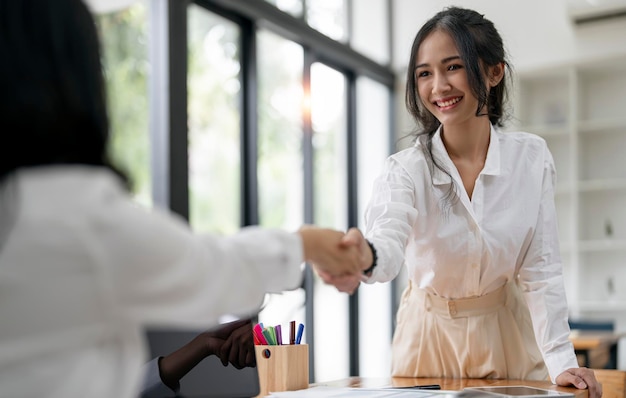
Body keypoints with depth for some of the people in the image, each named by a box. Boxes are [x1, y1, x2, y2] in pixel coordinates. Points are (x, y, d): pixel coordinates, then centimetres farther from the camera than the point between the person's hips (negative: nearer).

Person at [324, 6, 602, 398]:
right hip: (432, 339, -1)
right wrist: (365, 257, -63)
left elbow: (540, 269, -10)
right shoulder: (406, 170, -19)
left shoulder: (531, 158, -12)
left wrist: (561, 362, -18)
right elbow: (388, 240, -40)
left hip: (507, 335, 1)